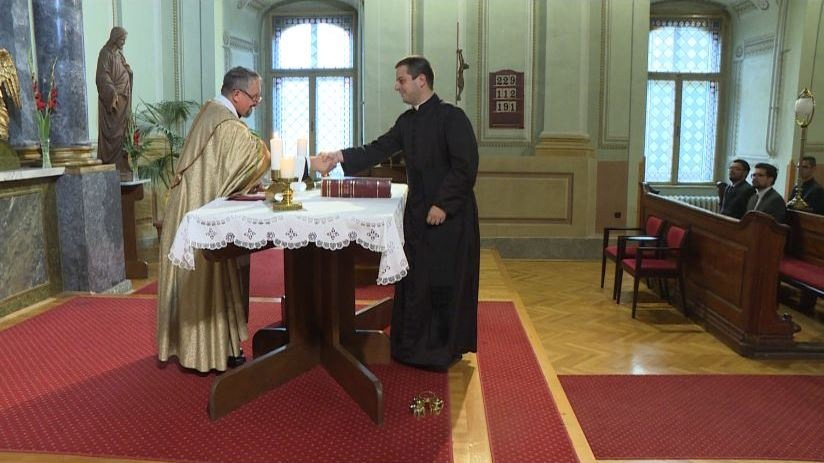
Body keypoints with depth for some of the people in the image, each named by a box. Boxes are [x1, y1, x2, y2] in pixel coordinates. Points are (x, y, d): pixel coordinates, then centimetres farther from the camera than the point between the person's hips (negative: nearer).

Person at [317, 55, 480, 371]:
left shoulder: (451, 117, -11)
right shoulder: (407, 121, 11)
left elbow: (465, 167, -17)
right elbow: (378, 150, 9)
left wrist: (443, 204, -19)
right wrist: (341, 156, -2)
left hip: (449, 215, -7)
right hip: (417, 214, 7)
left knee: (445, 282, 2)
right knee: (415, 281, 12)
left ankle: (446, 349, 17)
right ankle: (415, 346, 24)